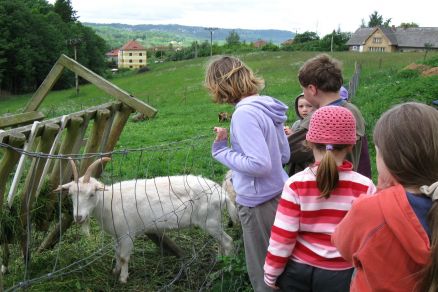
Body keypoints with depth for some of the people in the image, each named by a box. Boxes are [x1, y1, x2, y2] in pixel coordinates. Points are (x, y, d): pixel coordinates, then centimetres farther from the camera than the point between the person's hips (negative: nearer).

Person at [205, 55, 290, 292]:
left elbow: (260, 164, -26)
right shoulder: (267, 107, 5)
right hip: (279, 195, 8)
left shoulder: (244, 113, -21)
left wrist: (222, 151, -14)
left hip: (259, 203, -8)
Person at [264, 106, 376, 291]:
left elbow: (281, 238, -12)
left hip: (298, 272, 0)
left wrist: (271, 273, 3)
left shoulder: (296, 184, -15)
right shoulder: (364, 187, -13)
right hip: (341, 275, 0)